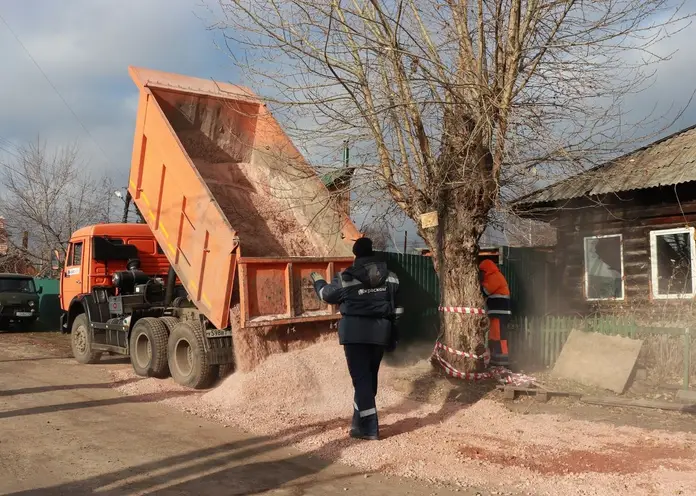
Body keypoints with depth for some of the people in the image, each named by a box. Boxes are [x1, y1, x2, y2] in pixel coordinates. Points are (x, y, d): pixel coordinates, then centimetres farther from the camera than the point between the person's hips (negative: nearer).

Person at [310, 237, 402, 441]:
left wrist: (318, 281, 29)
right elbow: (396, 309, 9)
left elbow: (328, 294, 9)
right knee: (369, 377, 16)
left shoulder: (347, 277, -9)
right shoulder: (390, 276, 4)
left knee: (361, 378, -1)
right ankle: (360, 422, 27)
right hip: (380, 332, 5)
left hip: (355, 332, -5)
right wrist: (393, 337, 17)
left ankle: (368, 428, -3)